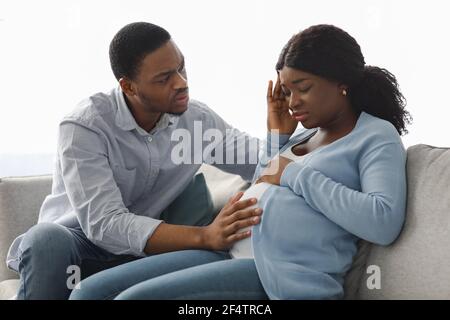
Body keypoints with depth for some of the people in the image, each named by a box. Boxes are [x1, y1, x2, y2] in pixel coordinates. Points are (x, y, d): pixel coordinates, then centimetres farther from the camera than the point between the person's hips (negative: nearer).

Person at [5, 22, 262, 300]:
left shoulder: (198, 118, -5)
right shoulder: (84, 126, -21)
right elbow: (104, 224, -31)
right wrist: (204, 236, -41)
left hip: (139, 251, 4)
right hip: (74, 246, -3)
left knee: (212, 263, -27)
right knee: (47, 238, -38)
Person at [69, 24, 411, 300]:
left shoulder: (377, 136, 1)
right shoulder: (305, 134, 23)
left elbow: (384, 222, -17)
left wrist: (295, 174, -11)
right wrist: (277, 136, 14)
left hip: (281, 272, -8)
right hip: (231, 250, 8)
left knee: (133, 297, -23)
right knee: (91, 290, -4)